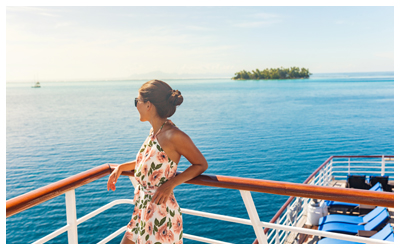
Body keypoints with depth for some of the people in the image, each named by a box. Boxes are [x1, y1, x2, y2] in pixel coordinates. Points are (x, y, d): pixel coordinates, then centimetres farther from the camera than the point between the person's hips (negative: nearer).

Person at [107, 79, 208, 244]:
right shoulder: (154, 131, 3)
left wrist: (170, 185, -20)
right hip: (143, 211, 9)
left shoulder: (174, 136, -21)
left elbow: (201, 164, -12)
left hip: (161, 214, -8)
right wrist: (122, 167, 12)